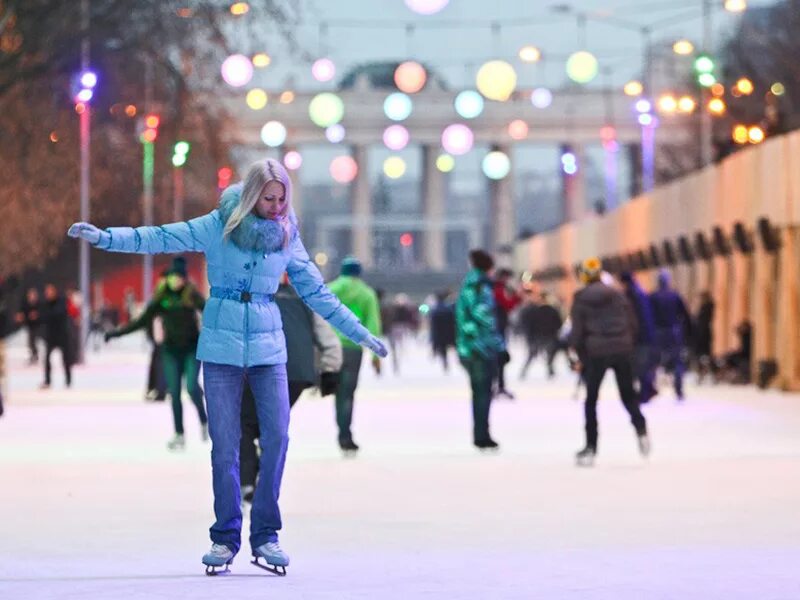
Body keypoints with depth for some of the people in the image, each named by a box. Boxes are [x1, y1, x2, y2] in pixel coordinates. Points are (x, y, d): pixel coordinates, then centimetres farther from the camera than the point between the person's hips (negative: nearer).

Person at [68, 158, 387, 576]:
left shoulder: (287, 237, 5)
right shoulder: (217, 227, -2)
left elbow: (316, 292, 11)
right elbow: (159, 238, -7)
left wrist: (360, 334, 12)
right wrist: (104, 237, -19)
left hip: (268, 348, 2)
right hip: (222, 347, -2)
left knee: (277, 437, -9)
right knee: (225, 445, -2)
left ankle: (264, 536, -1)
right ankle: (226, 538, 6)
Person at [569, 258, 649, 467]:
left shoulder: (580, 299, 0)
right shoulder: (617, 294, 7)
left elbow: (577, 331, -3)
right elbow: (632, 323, 6)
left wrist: (582, 356, 8)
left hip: (596, 353, -2)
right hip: (622, 351, 2)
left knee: (591, 400, 8)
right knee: (628, 395, 15)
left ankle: (591, 447, 2)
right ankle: (641, 428, -11)